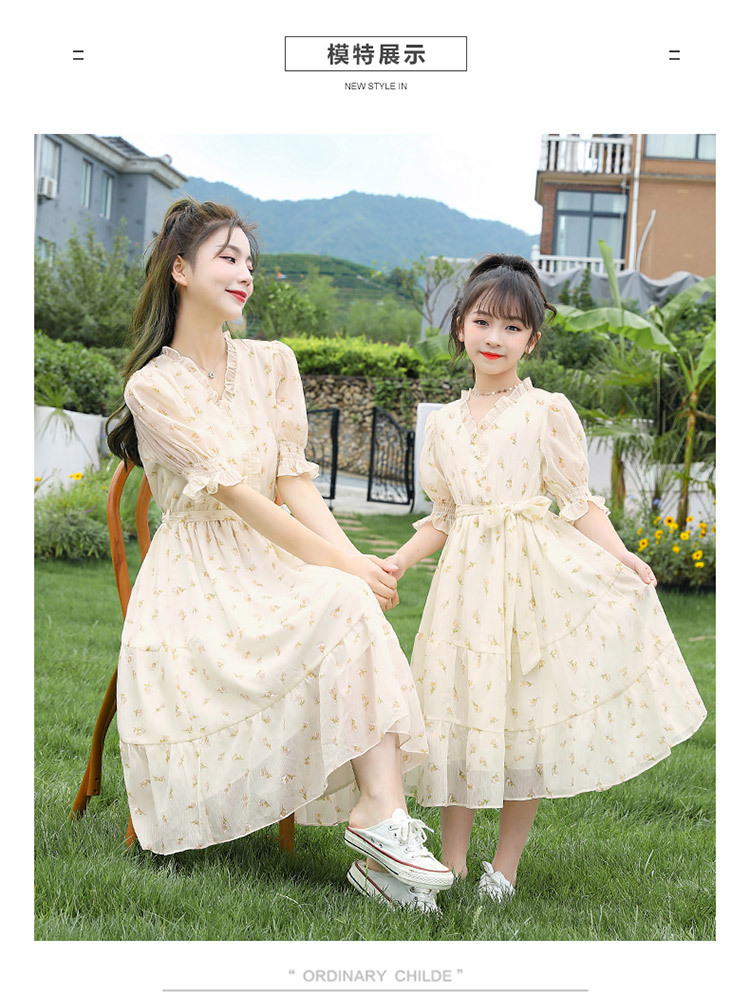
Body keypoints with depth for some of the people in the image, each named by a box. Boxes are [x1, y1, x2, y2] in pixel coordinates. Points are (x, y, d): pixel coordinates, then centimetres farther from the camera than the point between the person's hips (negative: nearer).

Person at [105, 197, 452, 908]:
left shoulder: (271, 364, 12)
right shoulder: (153, 386, -3)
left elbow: (294, 481, 3)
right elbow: (236, 493, -14)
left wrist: (354, 559, -16)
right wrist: (342, 565, -22)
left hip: (275, 562, 4)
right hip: (199, 583, -4)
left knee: (354, 602, -31)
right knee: (345, 601, -31)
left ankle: (380, 811, -36)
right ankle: (381, 820, -29)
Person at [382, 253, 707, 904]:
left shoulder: (548, 411, 1)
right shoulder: (445, 423, 12)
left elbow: (578, 501, -1)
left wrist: (617, 553, -16)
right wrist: (394, 565, 6)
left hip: (535, 575, -3)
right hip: (467, 579, 3)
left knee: (529, 715, 0)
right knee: (458, 711, 2)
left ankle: (504, 867, 14)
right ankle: (452, 866, 14)